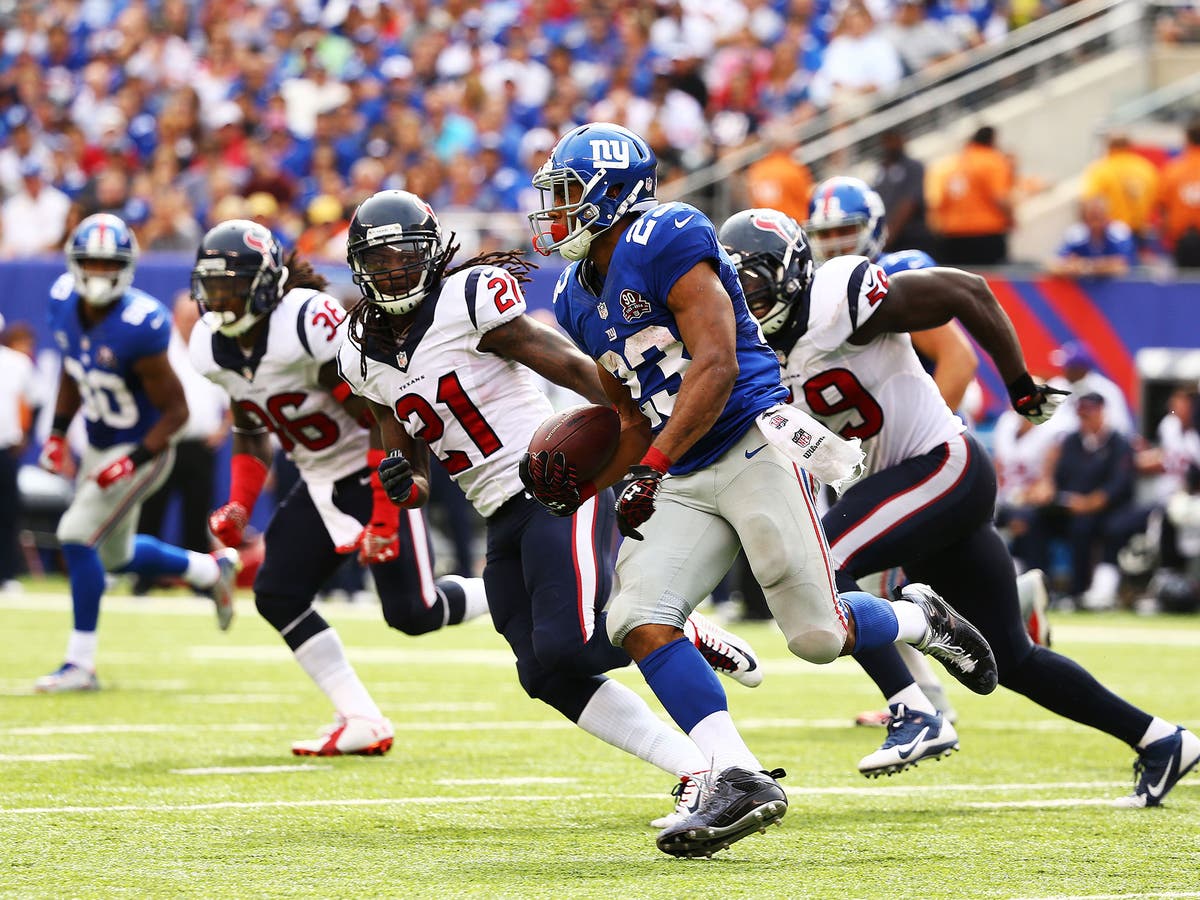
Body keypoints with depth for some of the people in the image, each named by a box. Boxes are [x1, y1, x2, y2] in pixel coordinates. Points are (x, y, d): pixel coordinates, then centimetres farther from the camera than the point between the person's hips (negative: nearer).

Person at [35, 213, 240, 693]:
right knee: (117, 555, 21)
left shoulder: (139, 327, -29)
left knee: (77, 536, -16)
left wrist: (134, 460, -27)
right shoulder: (64, 303, -8)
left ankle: (80, 663, -6)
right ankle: (213, 570, 44)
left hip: (143, 450, -8)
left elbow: (176, 410, -20)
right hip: (98, 446, 8)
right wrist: (57, 432, 6)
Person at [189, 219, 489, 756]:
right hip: (319, 482, 7)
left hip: (376, 470, -7)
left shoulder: (308, 323, -27)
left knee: (411, 612, -12)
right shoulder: (212, 347, -3)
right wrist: (238, 507, 0)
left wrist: (383, 521, -25)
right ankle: (361, 723, -4)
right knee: (276, 595, -8)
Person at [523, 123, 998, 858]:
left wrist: (652, 467, -22)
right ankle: (739, 778, -16)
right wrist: (585, 485, 2)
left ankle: (923, 619, 27)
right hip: (682, 485, 8)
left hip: (754, 447, -8)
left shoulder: (665, 240, -11)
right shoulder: (579, 298, 16)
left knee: (818, 637, -6)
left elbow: (716, 366, -19)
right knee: (638, 620, -14)